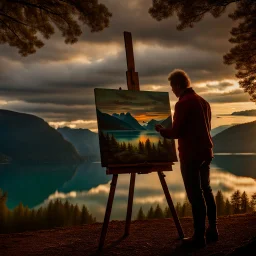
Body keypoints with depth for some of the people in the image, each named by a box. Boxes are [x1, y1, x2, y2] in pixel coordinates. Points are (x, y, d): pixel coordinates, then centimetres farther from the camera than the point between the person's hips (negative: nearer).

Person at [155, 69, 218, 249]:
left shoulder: (183, 103, -13)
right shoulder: (203, 101, 12)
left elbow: (176, 133, -13)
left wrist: (161, 130, 5)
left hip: (191, 155, -8)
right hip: (206, 152, 8)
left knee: (195, 194, -4)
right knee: (206, 190, 16)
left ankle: (199, 237, 1)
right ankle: (212, 231, 22)